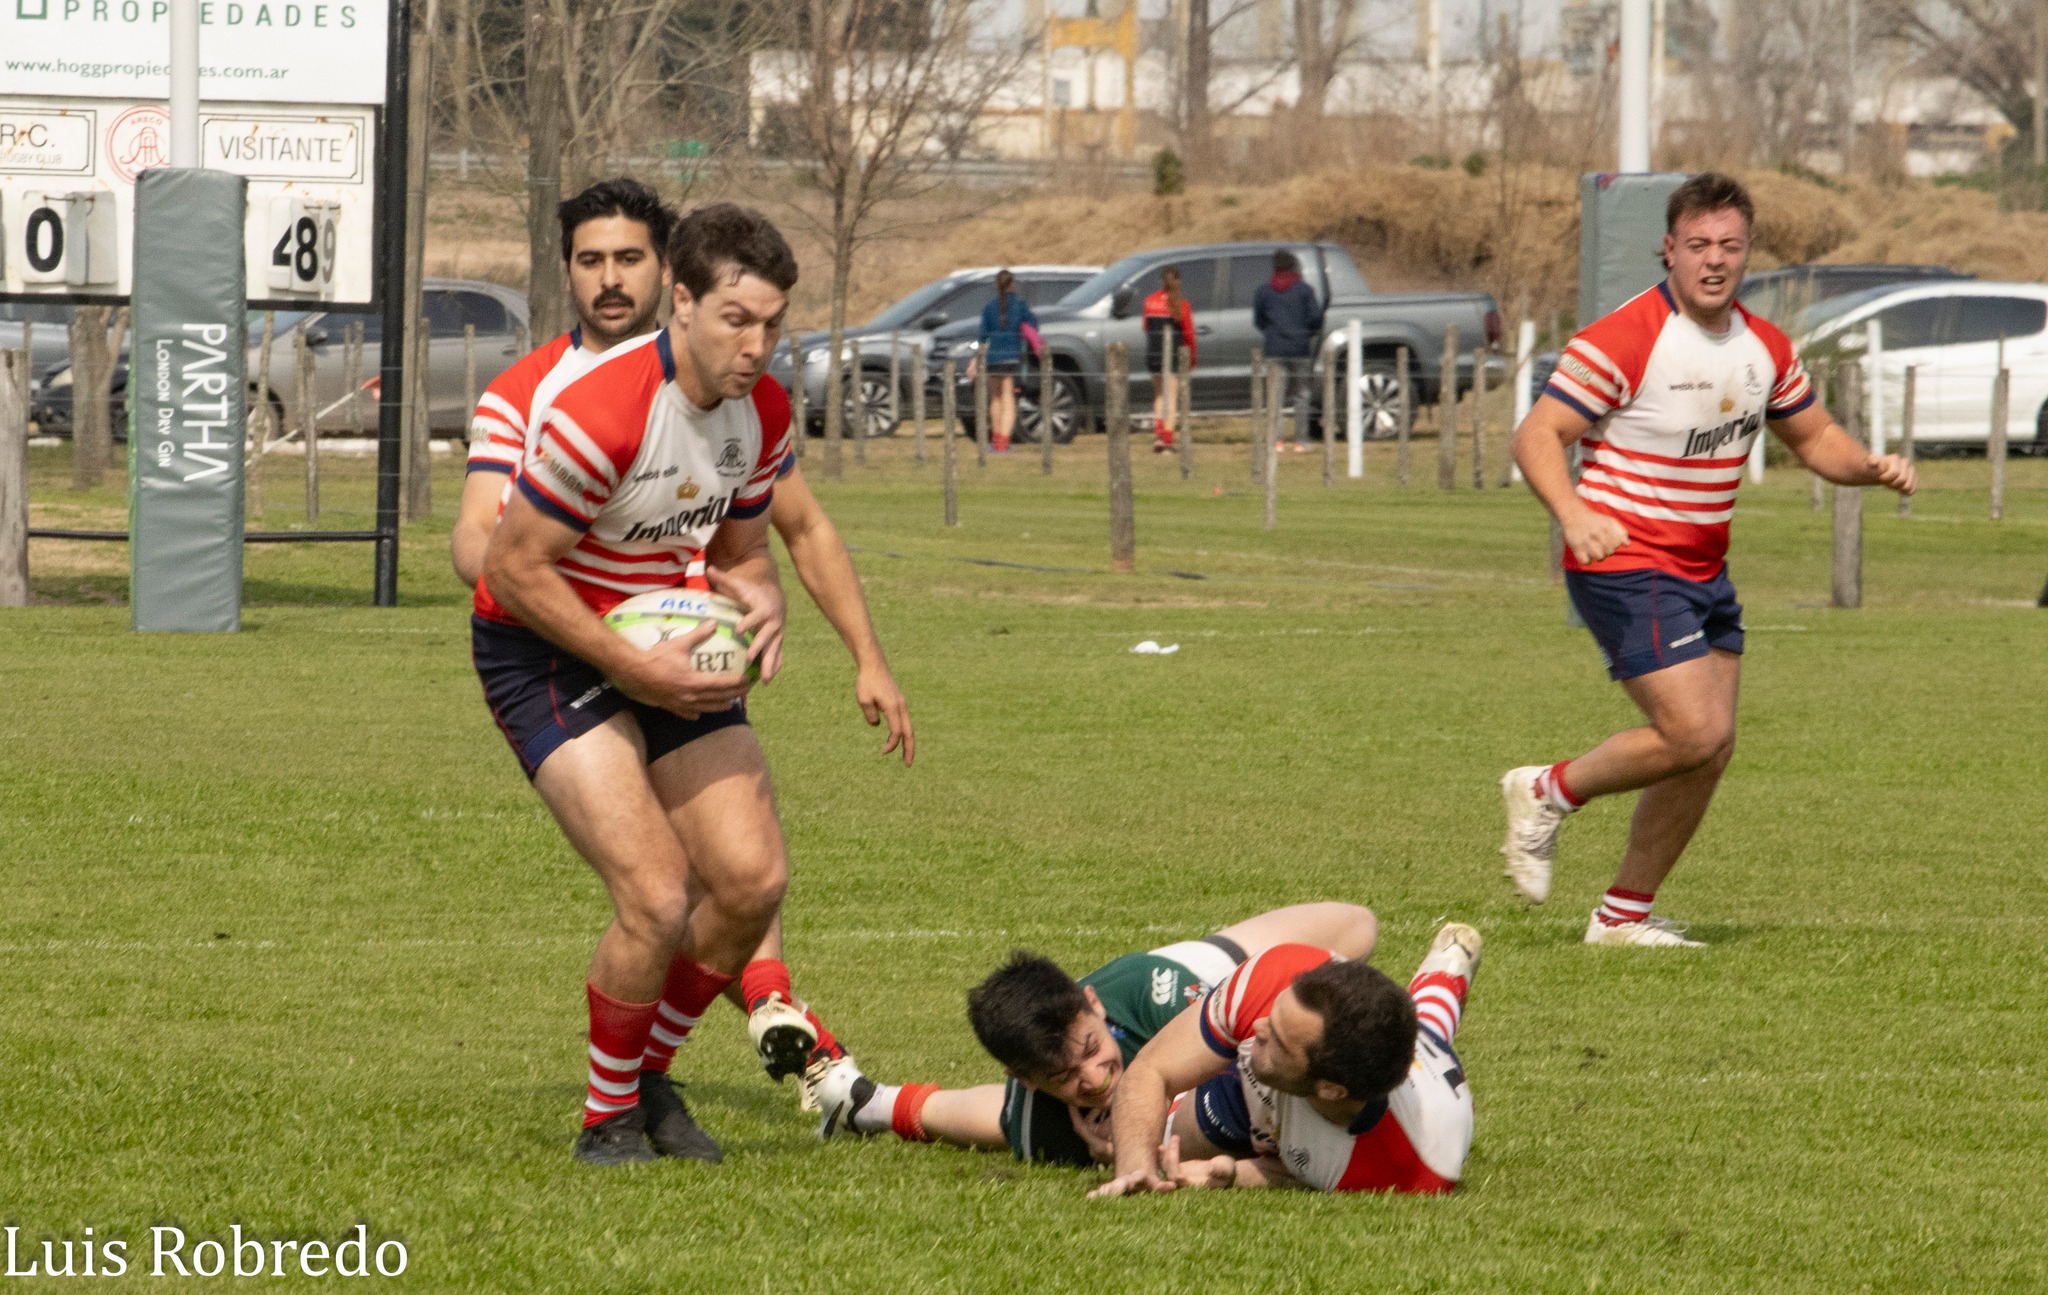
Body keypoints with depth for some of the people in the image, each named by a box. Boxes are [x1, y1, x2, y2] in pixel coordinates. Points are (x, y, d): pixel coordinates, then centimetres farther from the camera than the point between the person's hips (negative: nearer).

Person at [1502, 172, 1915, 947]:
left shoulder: (1763, 347, 7)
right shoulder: (1623, 340, -15)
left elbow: (1814, 439, 20)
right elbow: (1537, 434, -16)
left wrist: (1871, 468, -2)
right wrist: (1573, 513, -34)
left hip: (1704, 571, 8)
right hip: (1625, 565, -8)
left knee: (1710, 751, 5)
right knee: (1695, 733, -18)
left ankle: (1624, 914, 17)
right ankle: (1549, 792, 4)